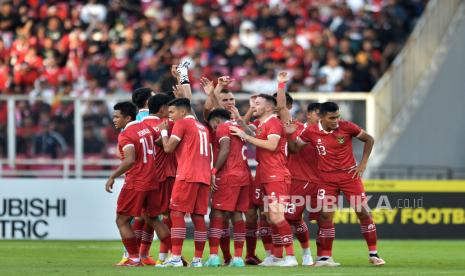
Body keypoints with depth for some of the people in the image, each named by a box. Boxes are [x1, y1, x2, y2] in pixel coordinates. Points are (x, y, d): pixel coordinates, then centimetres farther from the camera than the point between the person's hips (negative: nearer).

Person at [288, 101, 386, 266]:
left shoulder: (346, 127, -11)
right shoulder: (311, 132, -6)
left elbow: (369, 140, 2)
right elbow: (295, 148, 6)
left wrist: (363, 164, -3)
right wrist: (290, 135, -14)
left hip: (349, 175, -1)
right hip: (327, 178, 1)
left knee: (363, 212, -3)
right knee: (325, 216, -5)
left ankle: (373, 254, 6)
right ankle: (325, 257, 4)